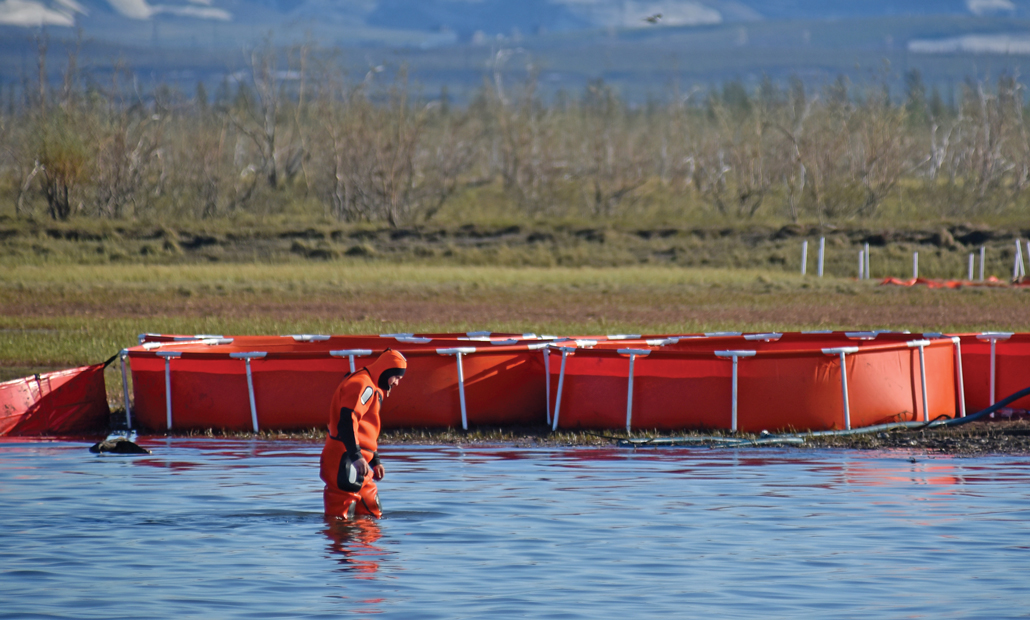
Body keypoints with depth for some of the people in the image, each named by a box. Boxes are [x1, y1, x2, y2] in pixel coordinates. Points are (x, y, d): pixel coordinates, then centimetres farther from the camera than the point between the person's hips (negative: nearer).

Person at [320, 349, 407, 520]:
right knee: (339, 516, -13)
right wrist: (356, 456, -30)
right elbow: (347, 419, -25)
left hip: (358, 463, 11)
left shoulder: (373, 390, 23)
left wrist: (375, 461, 25)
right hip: (344, 461, -11)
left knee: (373, 513, 12)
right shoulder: (362, 385, -12)